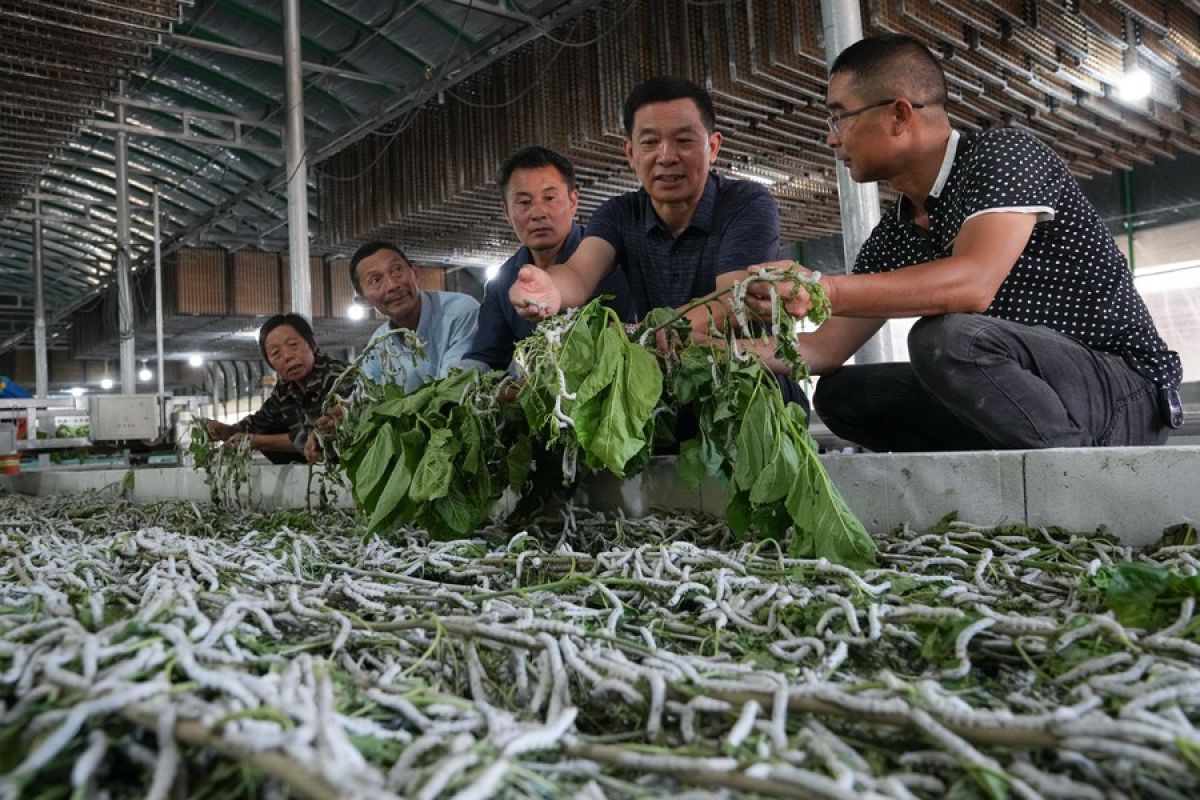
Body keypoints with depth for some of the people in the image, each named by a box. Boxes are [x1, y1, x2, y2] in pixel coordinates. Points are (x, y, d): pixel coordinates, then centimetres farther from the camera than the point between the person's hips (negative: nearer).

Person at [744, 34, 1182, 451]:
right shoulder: (894, 235, 9)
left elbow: (973, 284, -30)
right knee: (839, 393, 1)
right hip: (1014, 408, 8)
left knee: (945, 336, -33)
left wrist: (825, 290, -36)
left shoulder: (1001, 153, -12)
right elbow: (826, 350, 10)